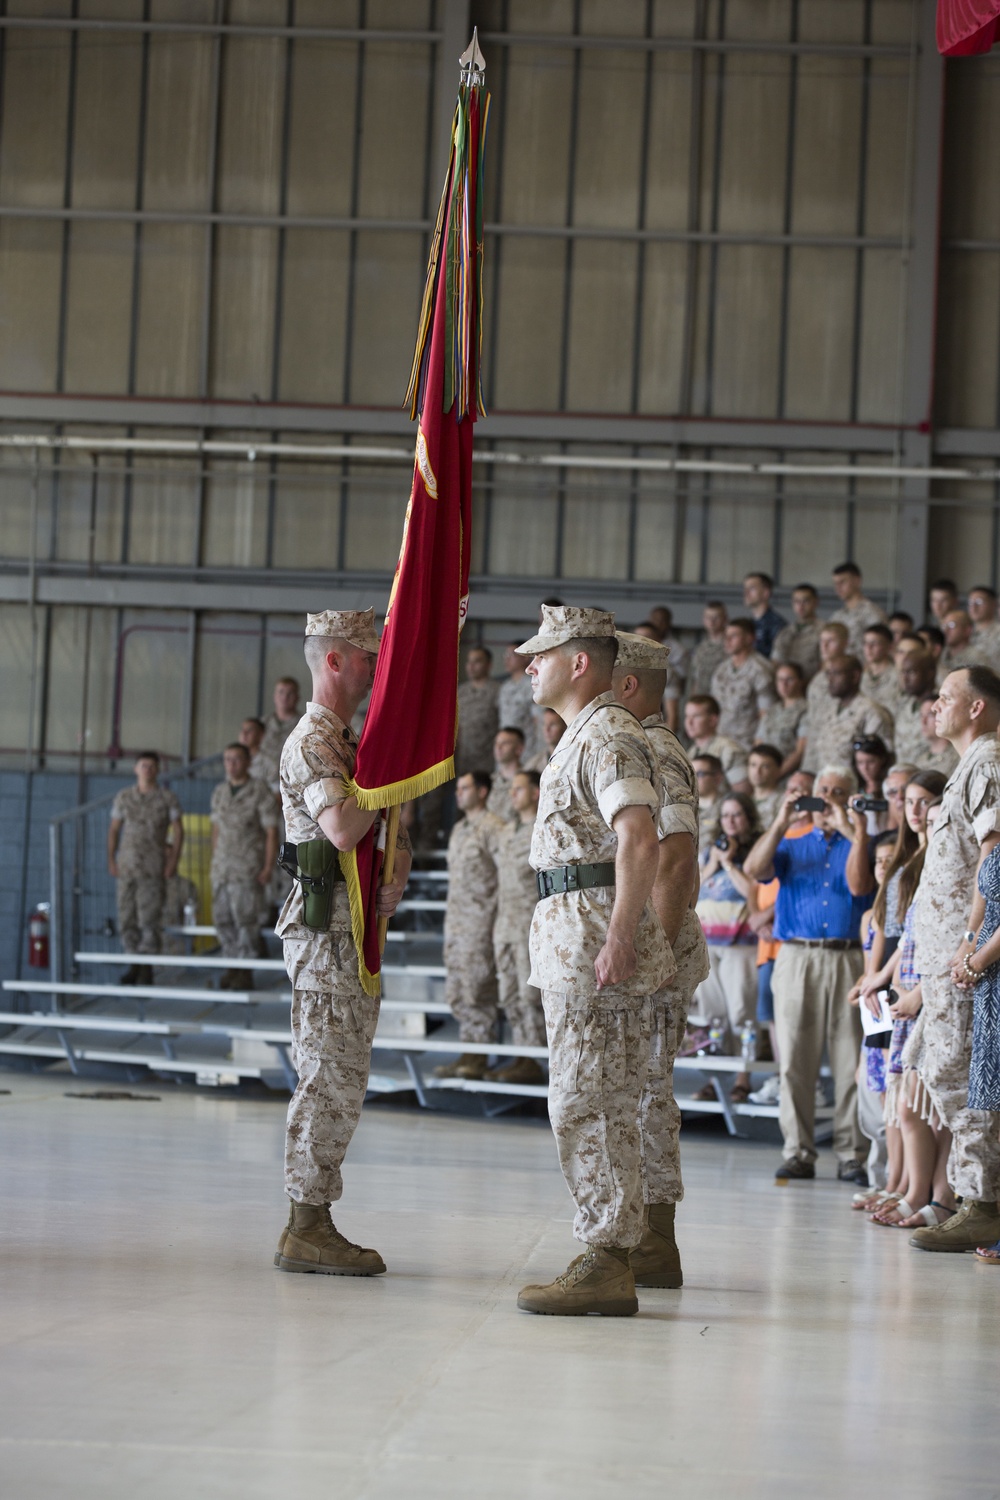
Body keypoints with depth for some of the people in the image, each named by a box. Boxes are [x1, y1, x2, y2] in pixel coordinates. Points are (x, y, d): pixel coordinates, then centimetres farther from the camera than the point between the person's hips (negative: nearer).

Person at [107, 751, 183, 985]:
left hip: (154, 867, -3)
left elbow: (178, 831, 1)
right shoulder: (124, 797, 9)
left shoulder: (167, 798, 2)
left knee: (150, 916, -8)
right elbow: (114, 830, 13)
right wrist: (111, 860, 4)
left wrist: (173, 861, -7)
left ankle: (147, 968, -5)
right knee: (127, 916, 3)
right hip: (127, 866, 3)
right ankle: (133, 965, 10)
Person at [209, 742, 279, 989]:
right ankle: (232, 967, 13)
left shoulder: (260, 791, -10)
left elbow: (272, 832, -10)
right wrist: (215, 863, 15)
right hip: (224, 865, 6)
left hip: (249, 866, -6)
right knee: (223, 917, 4)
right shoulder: (220, 792, 9)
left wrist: (268, 868, -16)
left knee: (245, 917, -9)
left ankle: (246, 972, -5)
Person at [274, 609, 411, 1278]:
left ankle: (314, 1222, 13)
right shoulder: (312, 742, -12)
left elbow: (390, 830, 23)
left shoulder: (353, 741, 20)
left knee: (341, 1079, 10)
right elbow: (343, 830, -26)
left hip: (356, 926, 10)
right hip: (326, 927, -10)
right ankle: (307, 1228, -7)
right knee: (330, 1078, -10)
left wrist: (398, 877, 2)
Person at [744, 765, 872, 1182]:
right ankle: (798, 1153, 2)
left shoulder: (857, 846, 15)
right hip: (797, 957, 1)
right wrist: (781, 822, -3)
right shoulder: (792, 845, 19)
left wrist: (853, 831, -6)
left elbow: (858, 885, -5)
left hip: (847, 959, -1)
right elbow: (754, 869, 0)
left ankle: (850, 1155, -2)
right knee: (795, 1060, -2)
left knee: (850, 1061, -4)